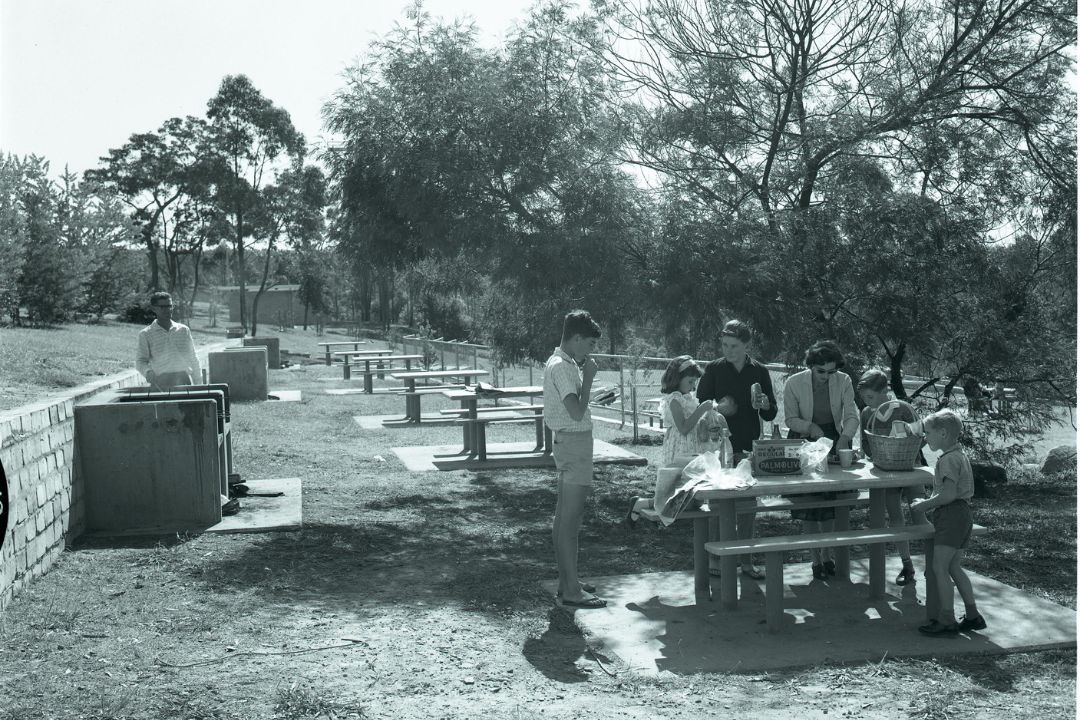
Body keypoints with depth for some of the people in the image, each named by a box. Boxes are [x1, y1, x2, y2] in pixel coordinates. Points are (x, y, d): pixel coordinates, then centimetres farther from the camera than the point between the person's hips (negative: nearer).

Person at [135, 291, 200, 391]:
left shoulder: (183, 330, 12)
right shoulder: (145, 334, 5)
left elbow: (192, 359, 17)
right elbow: (140, 361, 2)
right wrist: (148, 372, -20)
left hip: (184, 382, 2)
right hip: (160, 385, -2)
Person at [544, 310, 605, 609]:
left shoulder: (562, 363, 13)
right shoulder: (562, 367, -18)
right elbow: (577, 412, -25)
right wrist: (588, 377, -17)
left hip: (569, 441, 11)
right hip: (573, 442, -11)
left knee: (563, 517, 15)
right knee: (571, 520, -7)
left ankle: (566, 581, 24)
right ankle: (571, 590, -3)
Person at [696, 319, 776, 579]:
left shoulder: (760, 372, 5)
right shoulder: (714, 369, 0)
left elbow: (771, 415, 8)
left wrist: (765, 404, -14)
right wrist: (717, 409, -18)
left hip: (749, 447, 2)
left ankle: (746, 560, 18)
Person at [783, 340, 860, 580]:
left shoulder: (843, 381, -9)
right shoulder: (794, 383, -14)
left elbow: (852, 416, -9)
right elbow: (790, 419, -6)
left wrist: (845, 437, -27)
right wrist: (811, 427, -24)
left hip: (834, 442, 2)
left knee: (831, 503, 7)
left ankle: (827, 555, 22)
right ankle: (815, 559, 9)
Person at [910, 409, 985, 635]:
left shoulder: (949, 459, -16)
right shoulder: (959, 455, 16)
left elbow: (949, 494, -24)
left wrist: (925, 504, -12)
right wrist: (929, 503, 16)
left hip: (952, 515, -10)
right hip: (961, 514, 10)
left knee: (939, 567, -7)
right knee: (954, 568, 15)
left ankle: (947, 621, -4)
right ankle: (972, 616, 20)